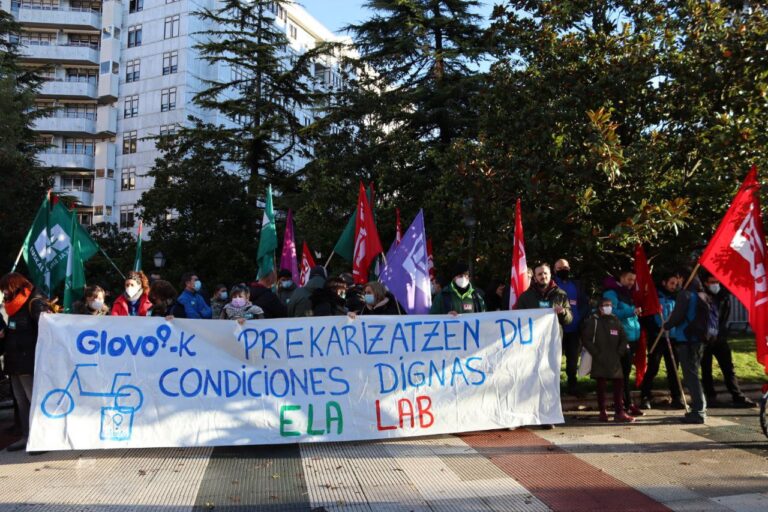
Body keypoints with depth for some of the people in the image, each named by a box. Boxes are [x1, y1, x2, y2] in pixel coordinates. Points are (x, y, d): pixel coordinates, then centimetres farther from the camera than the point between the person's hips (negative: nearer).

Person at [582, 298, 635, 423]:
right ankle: (602, 412, 9)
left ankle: (619, 412, 8)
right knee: (601, 386, 1)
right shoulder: (593, 321, -1)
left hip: (615, 360, 4)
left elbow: (623, 338, 17)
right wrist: (596, 353, -10)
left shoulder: (616, 321, 12)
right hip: (599, 360, -4)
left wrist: (619, 352, 4)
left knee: (619, 384, 1)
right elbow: (586, 339, -6)